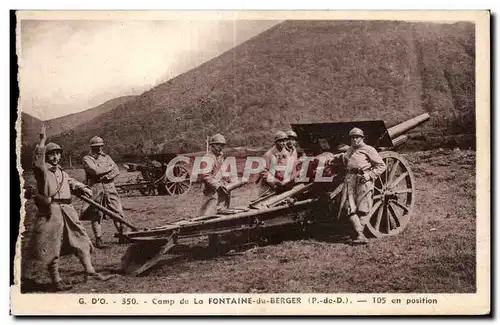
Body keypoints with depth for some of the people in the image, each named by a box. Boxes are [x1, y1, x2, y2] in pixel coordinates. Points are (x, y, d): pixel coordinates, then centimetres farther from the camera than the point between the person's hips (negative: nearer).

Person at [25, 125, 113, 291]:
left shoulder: (62, 173, 21)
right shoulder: (42, 170, -2)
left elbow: (73, 183, 18)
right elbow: (37, 161, -22)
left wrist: (83, 189, -2)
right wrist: (42, 140, -26)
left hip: (67, 211, 7)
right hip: (50, 212, -7)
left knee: (80, 240, 7)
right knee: (52, 247, -1)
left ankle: (90, 271, 13)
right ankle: (56, 280, 7)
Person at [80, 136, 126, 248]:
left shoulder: (106, 157, 19)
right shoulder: (87, 159, 2)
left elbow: (117, 170, 9)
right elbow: (96, 170, -14)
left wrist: (108, 176, -10)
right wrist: (110, 168, -1)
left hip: (110, 188, 4)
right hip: (95, 189, -4)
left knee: (118, 212, 0)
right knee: (96, 216, -1)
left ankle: (122, 235, 9)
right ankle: (98, 240, 4)